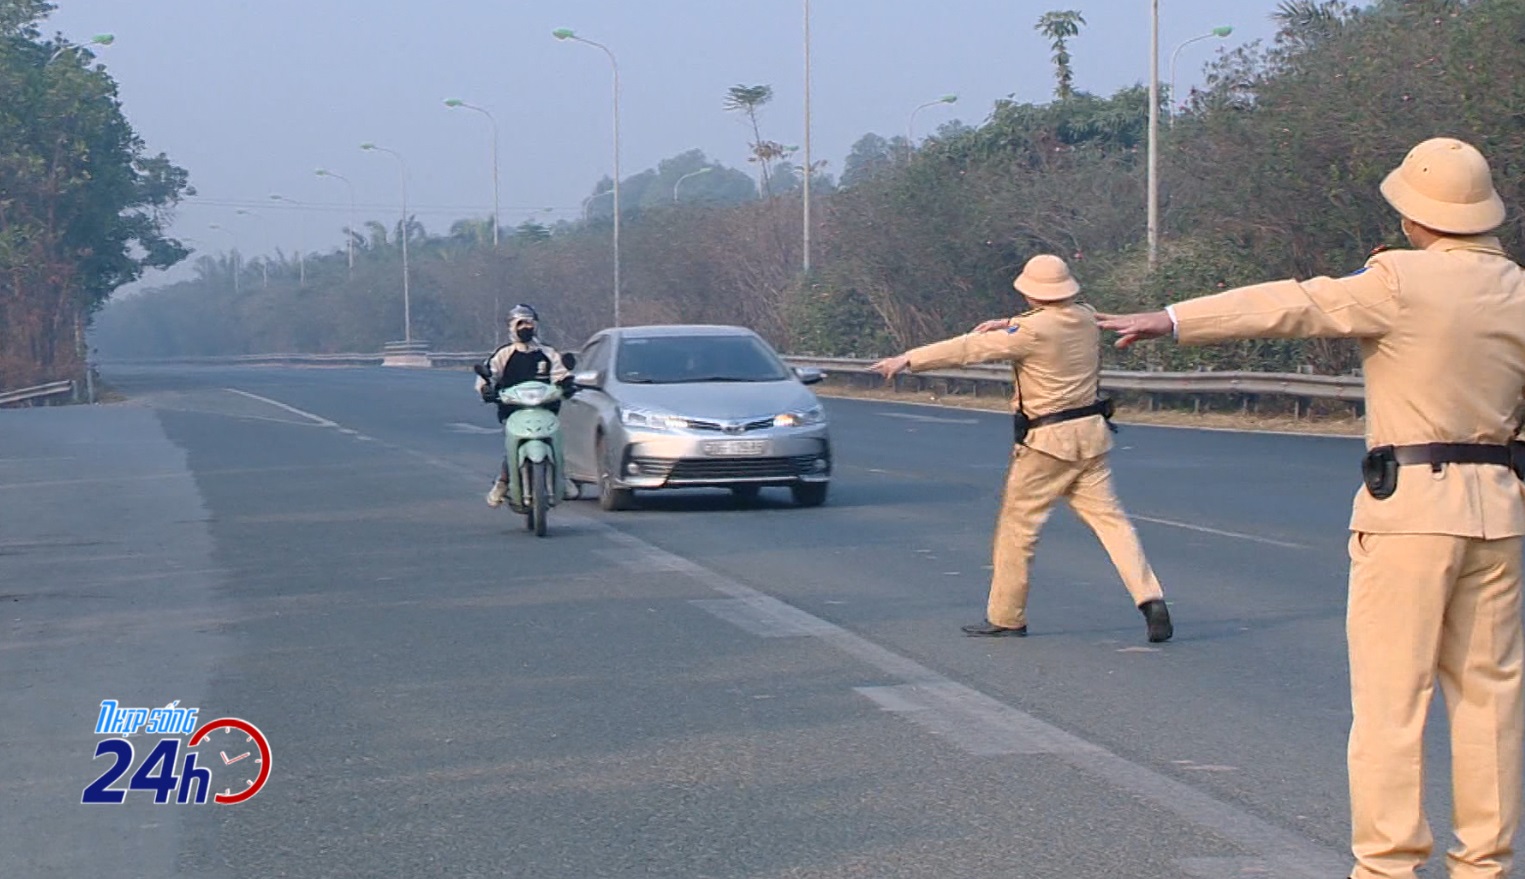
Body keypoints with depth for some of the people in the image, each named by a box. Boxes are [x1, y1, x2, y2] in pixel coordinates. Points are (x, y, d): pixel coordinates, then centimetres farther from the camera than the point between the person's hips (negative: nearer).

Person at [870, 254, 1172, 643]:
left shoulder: (1032, 331, -16)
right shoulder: (1086, 318, 5)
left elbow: (969, 349, -13)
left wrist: (907, 359, -7)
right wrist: (1009, 324, 14)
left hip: (1048, 440, -7)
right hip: (1090, 435, 7)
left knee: (1018, 525, 6)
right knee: (1108, 516, 4)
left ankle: (1005, 617, 13)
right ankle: (1150, 598, -11)